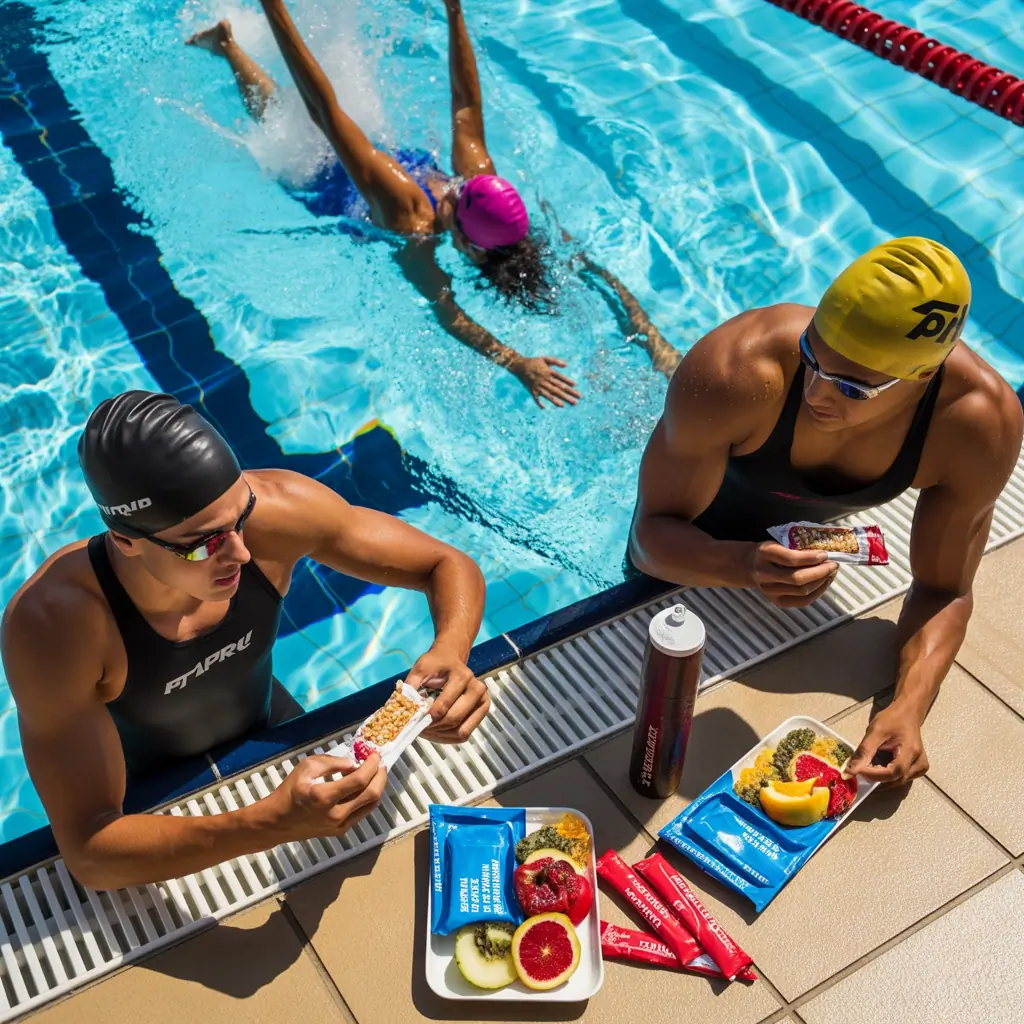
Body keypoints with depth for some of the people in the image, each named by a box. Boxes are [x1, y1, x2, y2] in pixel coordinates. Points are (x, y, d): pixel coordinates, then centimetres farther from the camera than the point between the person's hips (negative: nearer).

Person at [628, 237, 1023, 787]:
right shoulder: (734, 373, -46)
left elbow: (944, 590, -23)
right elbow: (652, 536, -38)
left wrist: (907, 708, -41)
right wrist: (745, 566, -60)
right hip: (690, 545, -2)